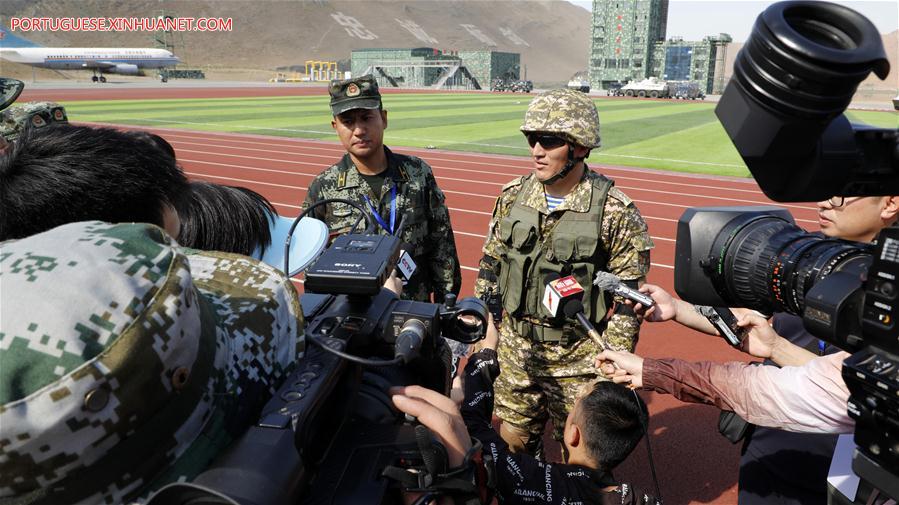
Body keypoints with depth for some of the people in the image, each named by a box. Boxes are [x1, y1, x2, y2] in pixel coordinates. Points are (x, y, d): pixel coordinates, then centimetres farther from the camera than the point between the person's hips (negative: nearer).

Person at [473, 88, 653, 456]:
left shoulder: (616, 213, -14)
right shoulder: (512, 197, -1)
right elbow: (489, 271, 7)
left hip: (579, 358, -3)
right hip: (516, 349, 4)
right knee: (512, 440, 19)